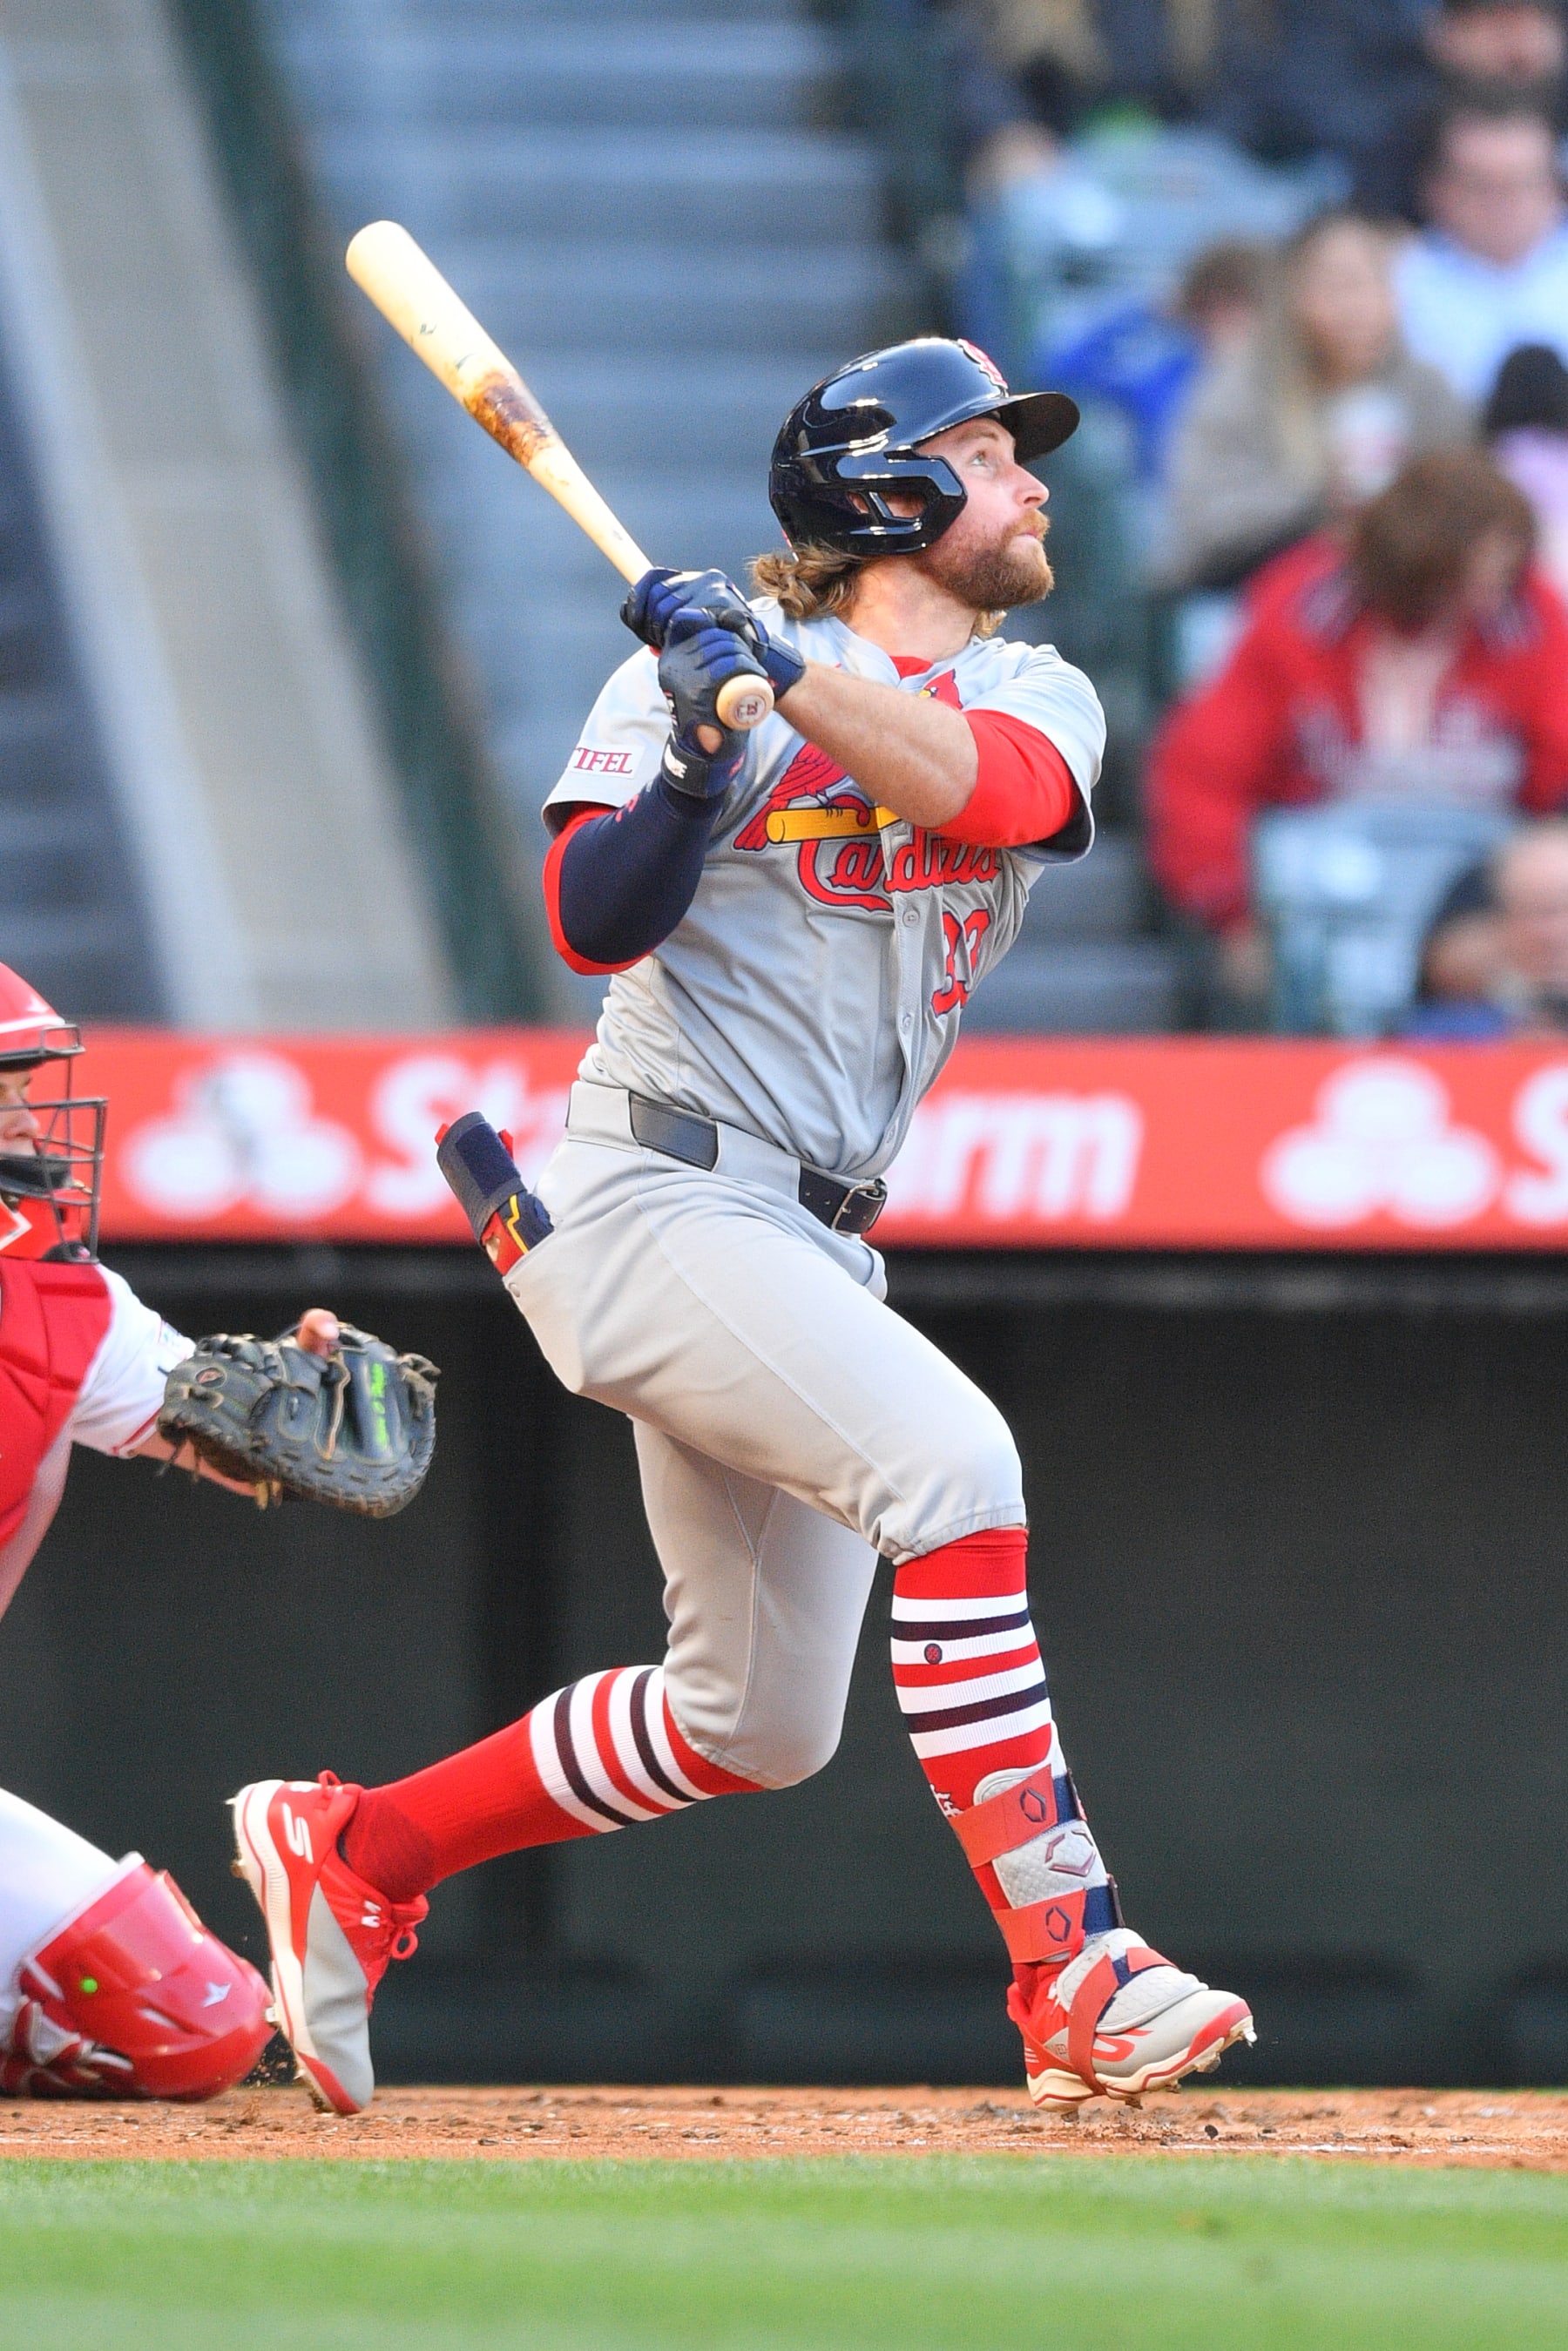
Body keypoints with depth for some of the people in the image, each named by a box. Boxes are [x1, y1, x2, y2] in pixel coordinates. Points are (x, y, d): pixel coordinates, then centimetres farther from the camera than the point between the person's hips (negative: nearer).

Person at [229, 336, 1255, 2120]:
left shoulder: (1036, 700, 10)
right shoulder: (694, 669, -3)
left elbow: (977, 785, -15)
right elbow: (592, 919, -15)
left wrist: (790, 671, -27)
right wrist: (702, 756, -29)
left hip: (811, 1241, 8)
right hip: (654, 1206, -8)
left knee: (755, 1724, 11)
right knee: (950, 1460, -27)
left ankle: (353, 1851, 26)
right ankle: (1069, 1975, -28)